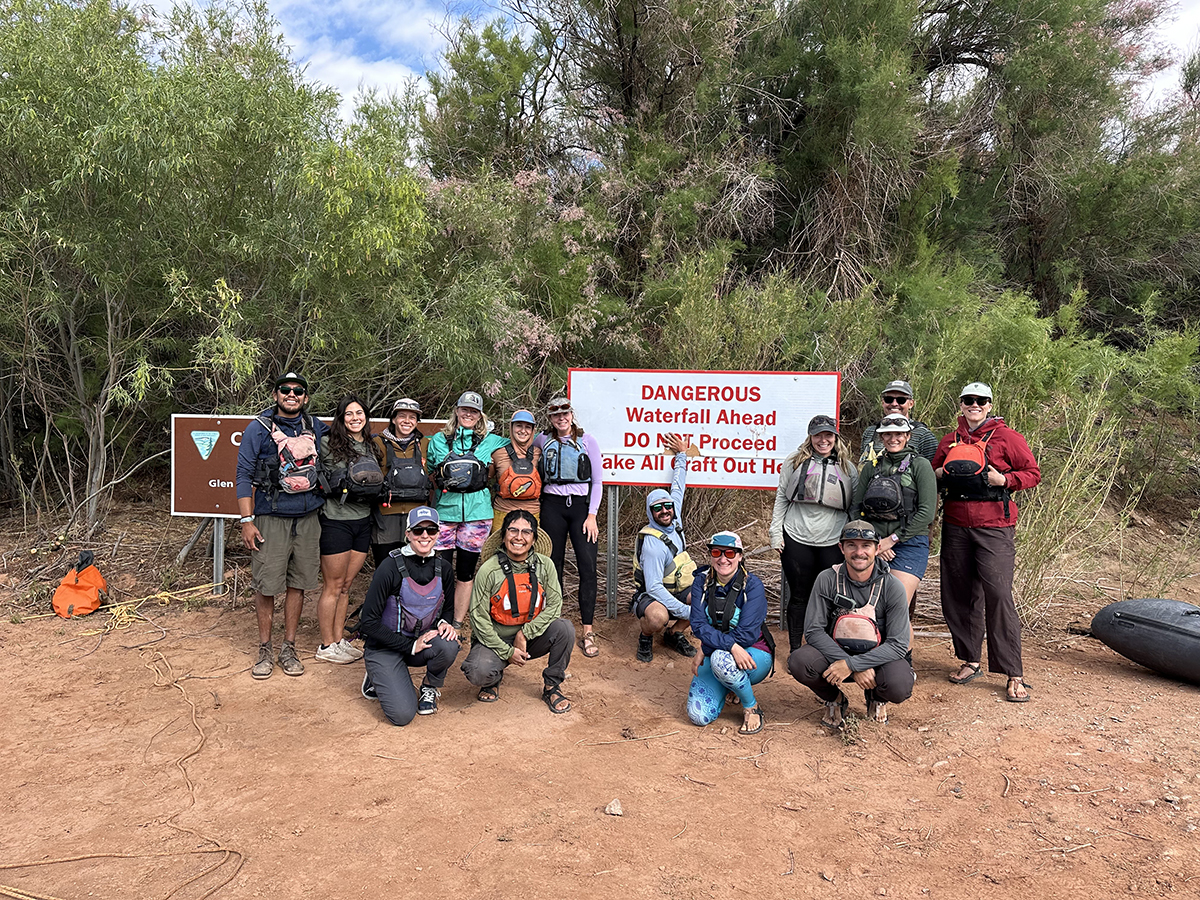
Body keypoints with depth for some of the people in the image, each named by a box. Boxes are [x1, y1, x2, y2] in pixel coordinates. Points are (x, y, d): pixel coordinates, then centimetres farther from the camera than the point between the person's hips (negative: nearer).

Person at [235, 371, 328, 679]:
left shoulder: (317, 428, 7)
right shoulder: (258, 428, -3)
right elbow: (244, 475, -4)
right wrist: (247, 521, -9)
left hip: (308, 518, 3)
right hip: (271, 518, -3)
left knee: (298, 583, 8)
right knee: (266, 585, 0)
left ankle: (288, 648, 20)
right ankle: (264, 650, 16)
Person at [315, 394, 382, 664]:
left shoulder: (371, 448, 13)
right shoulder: (327, 444, -6)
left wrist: (379, 490, 7)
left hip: (362, 521, 6)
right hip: (336, 522, -6)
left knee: (346, 585, 13)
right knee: (333, 586, 2)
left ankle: (339, 640, 23)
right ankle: (327, 646, 14)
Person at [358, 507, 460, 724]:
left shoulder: (443, 568, -4)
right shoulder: (391, 567, -19)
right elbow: (369, 621, -16)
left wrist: (445, 623, -10)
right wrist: (410, 645, -20)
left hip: (422, 641, 4)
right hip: (384, 647, -4)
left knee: (448, 645, -31)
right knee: (402, 714, -20)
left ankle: (430, 687, 2)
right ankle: (378, 679, 13)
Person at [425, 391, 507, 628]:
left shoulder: (491, 441, 10)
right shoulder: (438, 440, 13)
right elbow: (430, 475, 20)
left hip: (476, 513, 0)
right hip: (444, 511, 0)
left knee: (465, 573, 5)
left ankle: (457, 625, 15)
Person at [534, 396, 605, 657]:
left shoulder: (587, 441, 3)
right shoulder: (542, 440, 7)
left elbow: (597, 481, 2)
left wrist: (592, 515, -6)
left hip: (581, 505, -1)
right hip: (552, 506, 2)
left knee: (588, 566, -9)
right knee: (554, 564, 4)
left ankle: (587, 631, -5)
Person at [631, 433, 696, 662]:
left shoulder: (674, 520, -2)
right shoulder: (652, 543, -24)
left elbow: (678, 488, 16)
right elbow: (654, 587, -29)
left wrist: (682, 454, 22)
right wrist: (686, 611, -33)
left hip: (677, 589, 8)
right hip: (651, 595, -8)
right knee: (658, 618, -40)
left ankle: (674, 633, 5)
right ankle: (646, 637, -1)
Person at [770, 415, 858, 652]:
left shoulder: (848, 468, 7)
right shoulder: (795, 462, 6)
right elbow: (781, 497, 8)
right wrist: (776, 532, 3)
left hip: (833, 543, 0)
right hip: (796, 540, 0)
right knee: (798, 597, 8)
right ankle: (795, 650, 19)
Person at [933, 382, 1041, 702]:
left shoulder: (1006, 437, 2)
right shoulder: (949, 441, 14)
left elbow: (1033, 473, 3)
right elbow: (934, 476, 25)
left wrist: (1004, 479, -13)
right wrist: (939, 476, 3)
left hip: (994, 526, -5)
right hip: (956, 527, 5)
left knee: (998, 594, -11)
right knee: (958, 594, 7)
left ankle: (1014, 675, -3)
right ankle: (970, 661, 22)